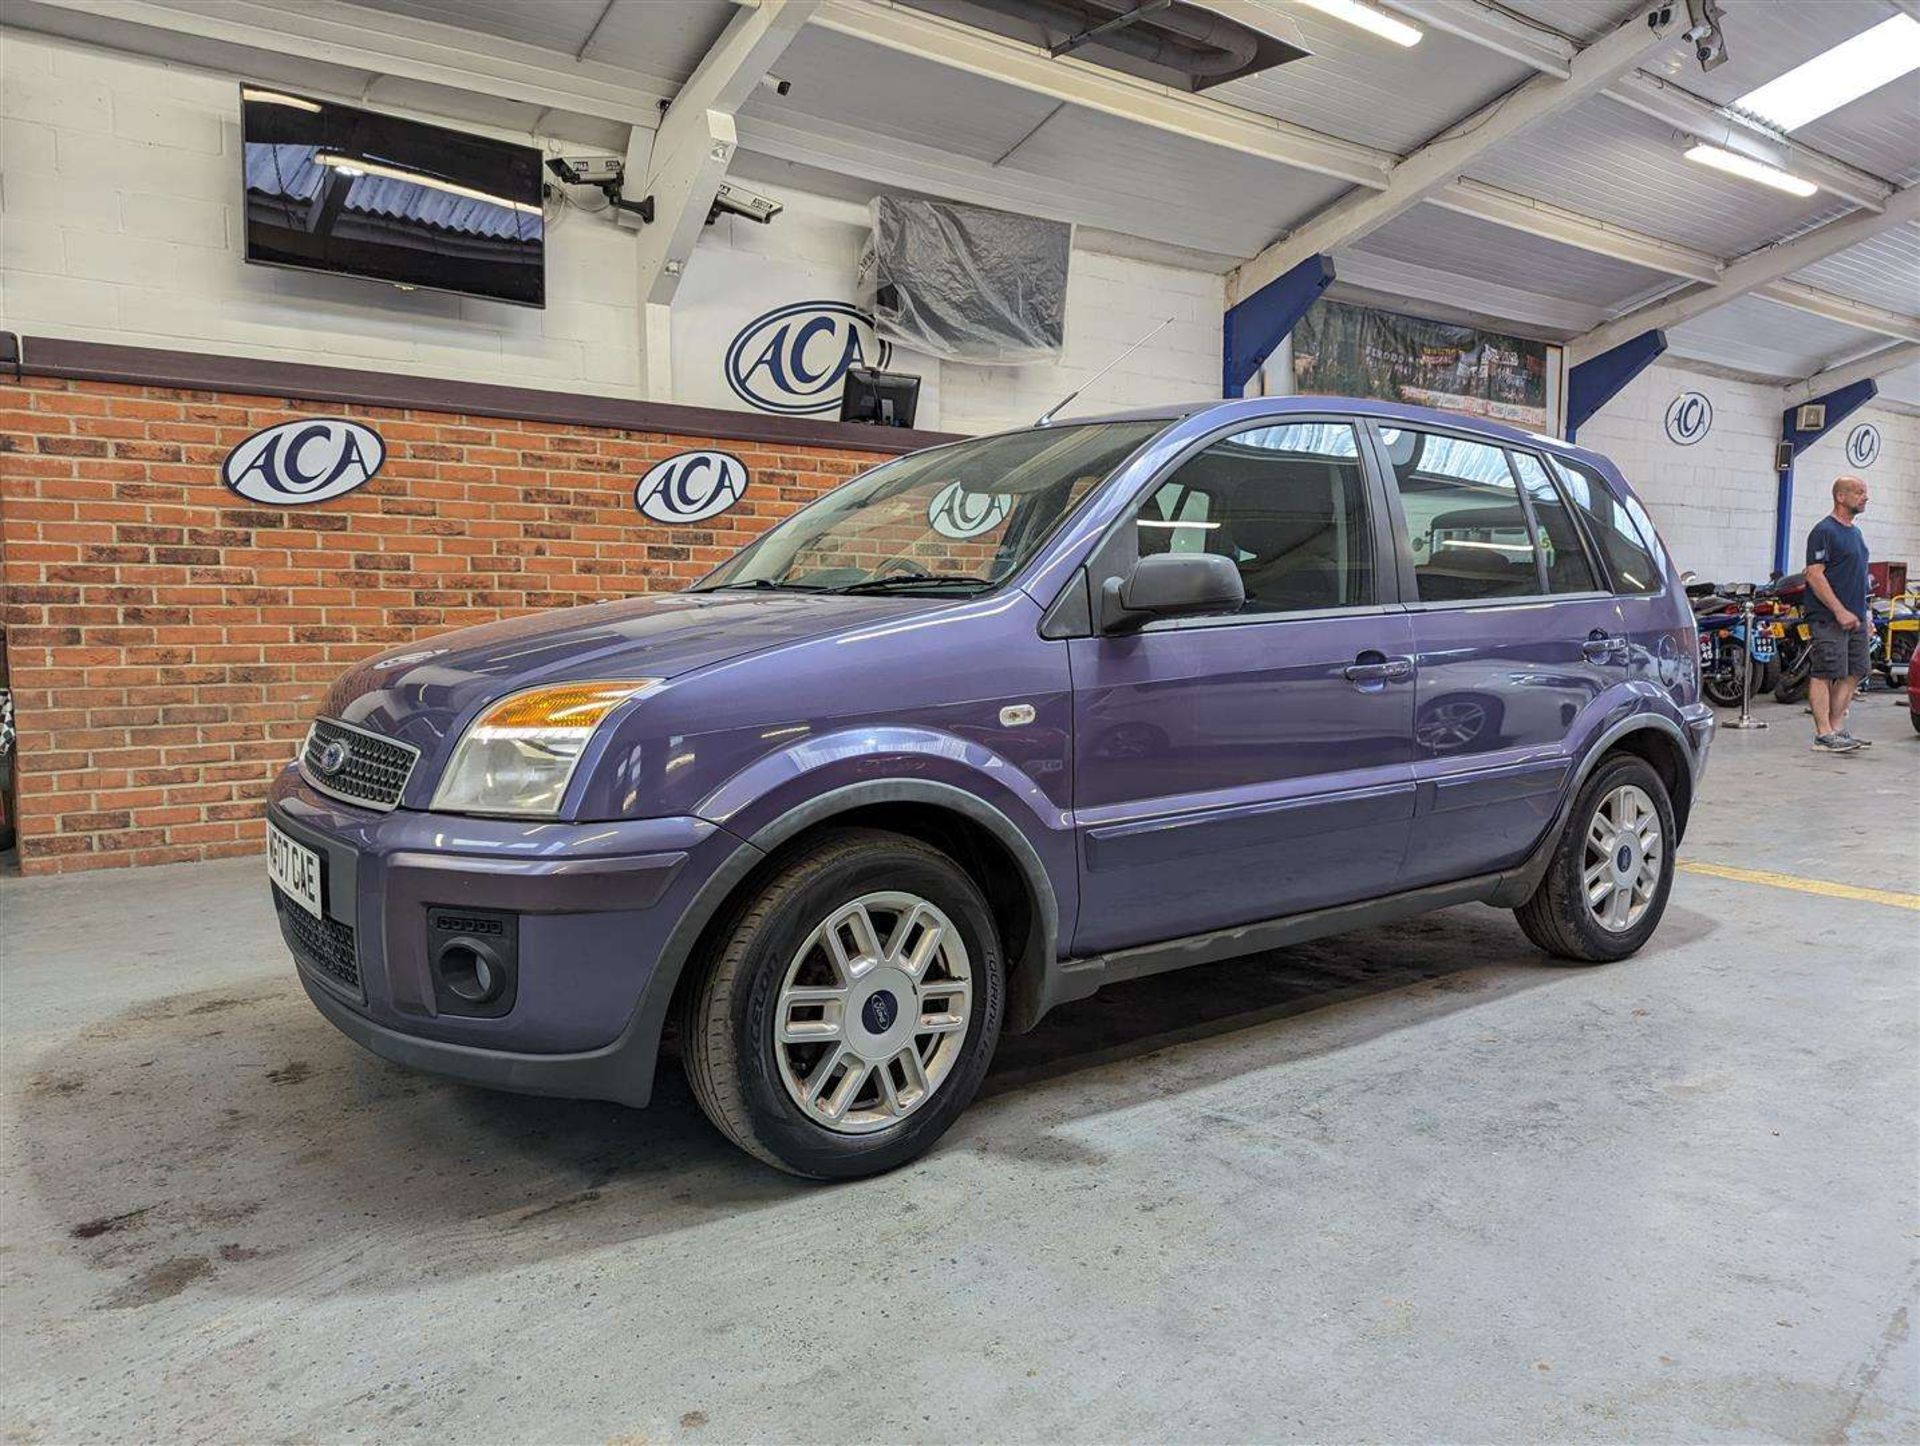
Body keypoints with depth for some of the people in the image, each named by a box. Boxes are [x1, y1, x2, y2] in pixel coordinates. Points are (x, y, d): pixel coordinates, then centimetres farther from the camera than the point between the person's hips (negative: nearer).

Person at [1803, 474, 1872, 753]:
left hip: (1855, 619, 9)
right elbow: (1814, 575, -17)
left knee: (1852, 675, 8)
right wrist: (1840, 611, -20)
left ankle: (1837, 729, 14)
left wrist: (1865, 614, 22)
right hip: (1829, 619, -9)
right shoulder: (1824, 531, -9)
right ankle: (1823, 735, -8)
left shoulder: (1854, 532, 20)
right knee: (1825, 674, -9)